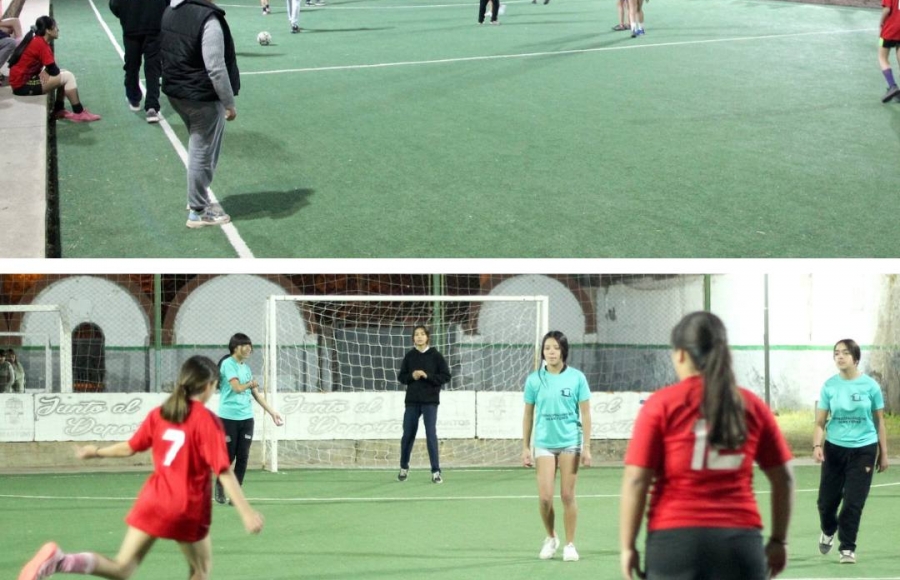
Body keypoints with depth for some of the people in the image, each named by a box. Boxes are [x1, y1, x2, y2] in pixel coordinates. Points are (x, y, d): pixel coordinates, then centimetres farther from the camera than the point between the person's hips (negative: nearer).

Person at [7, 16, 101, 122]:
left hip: (26, 77, 10)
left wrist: (46, 71, -5)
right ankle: (79, 113, -8)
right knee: (68, 77, -12)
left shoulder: (36, 40, 12)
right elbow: (54, 70, -15)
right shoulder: (41, 44, -18)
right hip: (23, 85, -10)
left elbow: (50, 68, 16)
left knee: (63, 73, 18)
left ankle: (59, 110, 16)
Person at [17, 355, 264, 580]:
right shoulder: (208, 420, -11)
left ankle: (58, 560, -23)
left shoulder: (159, 414, 6)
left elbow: (130, 447, 15)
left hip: (154, 499, 5)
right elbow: (223, 471, -17)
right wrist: (246, 512, -18)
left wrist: (97, 451, 34)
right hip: (189, 508, -5)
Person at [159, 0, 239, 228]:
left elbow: (166, 54, 12)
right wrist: (230, 104, -13)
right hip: (203, 98, -9)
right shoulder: (208, 20, -25)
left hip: (175, 91, 9)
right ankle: (198, 212, 14)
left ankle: (198, 199, 35)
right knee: (203, 154, 5)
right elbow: (216, 69, -23)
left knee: (198, 148, 24)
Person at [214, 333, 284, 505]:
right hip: (229, 417, -6)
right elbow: (237, 388, -19)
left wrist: (272, 412, 17)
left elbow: (256, 393, 18)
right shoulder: (228, 364, -9)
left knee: (243, 457, 1)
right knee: (228, 456, 2)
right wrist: (250, 384, 1)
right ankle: (220, 485, 25)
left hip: (246, 418, 6)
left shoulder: (246, 368, 14)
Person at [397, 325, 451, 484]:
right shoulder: (409, 356, 5)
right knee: (408, 435, 8)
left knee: (431, 434, -9)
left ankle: (436, 471, -5)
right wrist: (412, 376, -11)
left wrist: (427, 376, -15)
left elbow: (446, 376, -3)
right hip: (412, 400, 3)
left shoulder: (435, 355, -2)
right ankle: (404, 467, 26)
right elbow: (401, 376, 10)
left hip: (430, 401, -3)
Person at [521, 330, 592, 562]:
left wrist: (586, 447, -5)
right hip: (544, 444, 1)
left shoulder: (576, 378, -3)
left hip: (570, 443, -1)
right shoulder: (534, 380, 1)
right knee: (545, 497, -4)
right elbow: (528, 415, 7)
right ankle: (551, 538, 20)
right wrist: (525, 447, 5)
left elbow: (585, 414, -1)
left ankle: (570, 544, 13)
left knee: (567, 495, 1)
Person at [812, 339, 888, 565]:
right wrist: (817, 446, -16)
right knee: (826, 500, 5)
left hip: (863, 449, -1)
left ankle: (847, 548, 12)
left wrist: (883, 453, 5)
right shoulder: (829, 386, -2)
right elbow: (820, 422, 1)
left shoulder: (870, 385, -5)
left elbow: (879, 421, 4)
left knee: (853, 502, -4)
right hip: (835, 448, 1)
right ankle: (828, 531, 37)